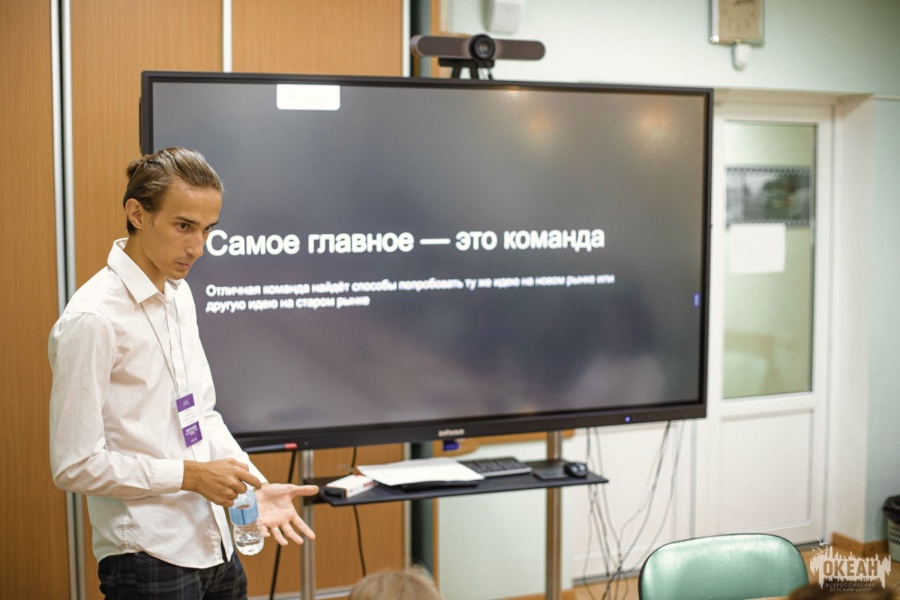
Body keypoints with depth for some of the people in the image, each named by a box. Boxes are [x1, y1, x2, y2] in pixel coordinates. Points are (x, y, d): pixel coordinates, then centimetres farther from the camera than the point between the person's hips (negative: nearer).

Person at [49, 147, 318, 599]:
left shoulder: (178, 294, 6)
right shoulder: (92, 320, -18)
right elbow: (74, 465, -16)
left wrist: (256, 485, 1)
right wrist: (188, 475, -15)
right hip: (149, 560, -7)